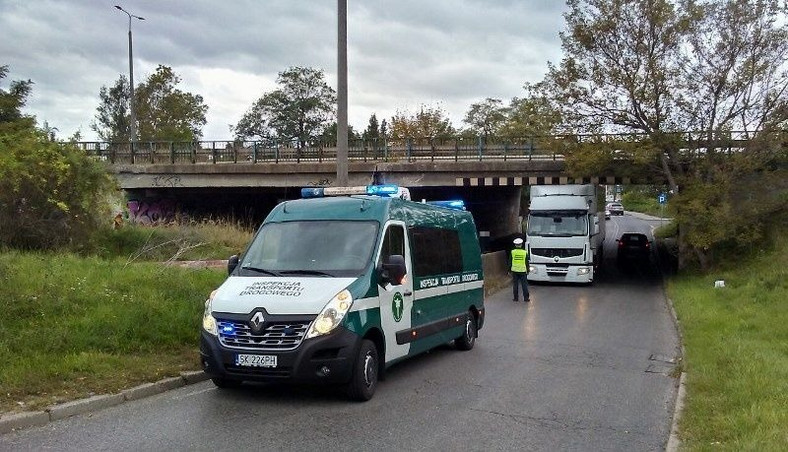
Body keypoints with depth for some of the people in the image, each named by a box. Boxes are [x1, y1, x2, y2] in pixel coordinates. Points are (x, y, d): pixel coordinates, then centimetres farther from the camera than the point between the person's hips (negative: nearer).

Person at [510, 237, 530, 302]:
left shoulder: (512, 252, -4)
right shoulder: (525, 252, -3)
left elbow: (509, 262, 1)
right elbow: (527, 263, 3)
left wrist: (509, 270, 9)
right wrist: (527, 271, 12)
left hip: (514, 271, 0)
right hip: (523, 270, 0)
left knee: (515, 285, 7)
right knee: (524, 285, 5)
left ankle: (516, 298, 10)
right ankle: (526, 298, 6)